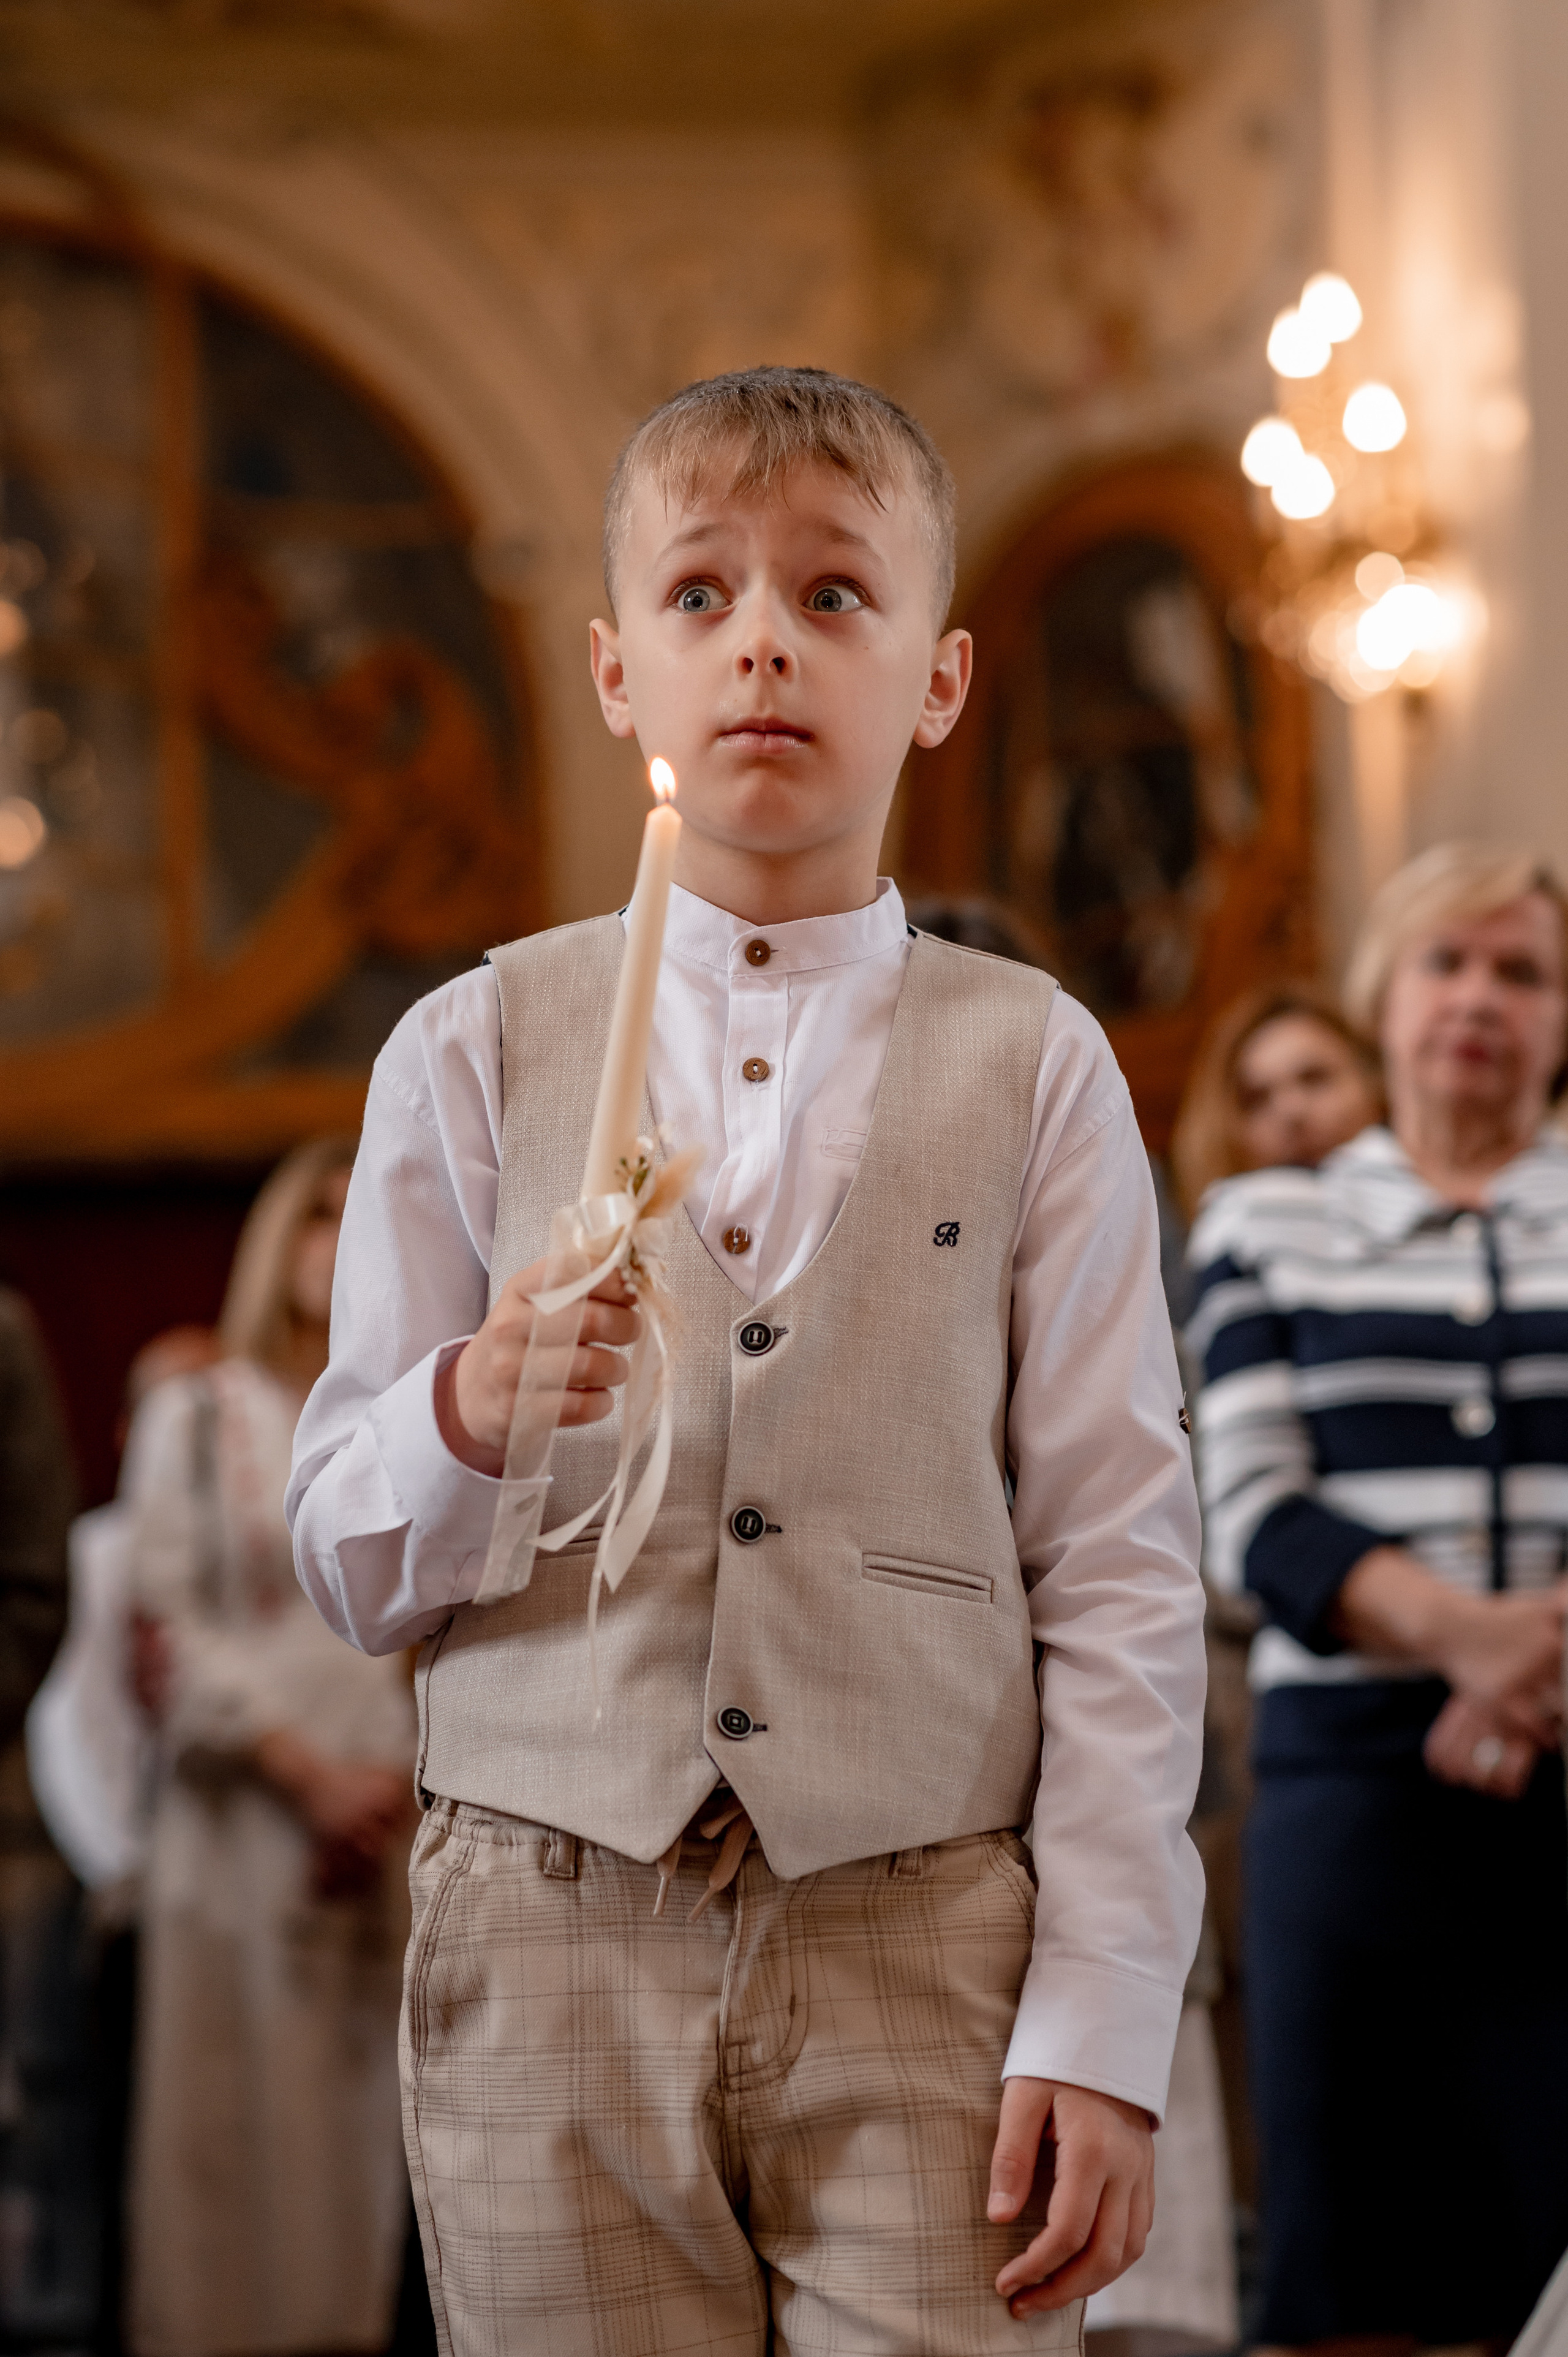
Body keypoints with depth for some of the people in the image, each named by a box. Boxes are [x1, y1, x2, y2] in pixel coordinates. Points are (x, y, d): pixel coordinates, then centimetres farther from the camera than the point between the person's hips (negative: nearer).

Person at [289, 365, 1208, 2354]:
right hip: (551, 1942, 1)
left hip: (922, 1959, -1)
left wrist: (1102, 2021, -6)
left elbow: (1121, 1569, 1)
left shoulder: (1032, 1068, 5)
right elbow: (343, 1568, 6)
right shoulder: (474, 1051, 7)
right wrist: (469, 1422, -16)